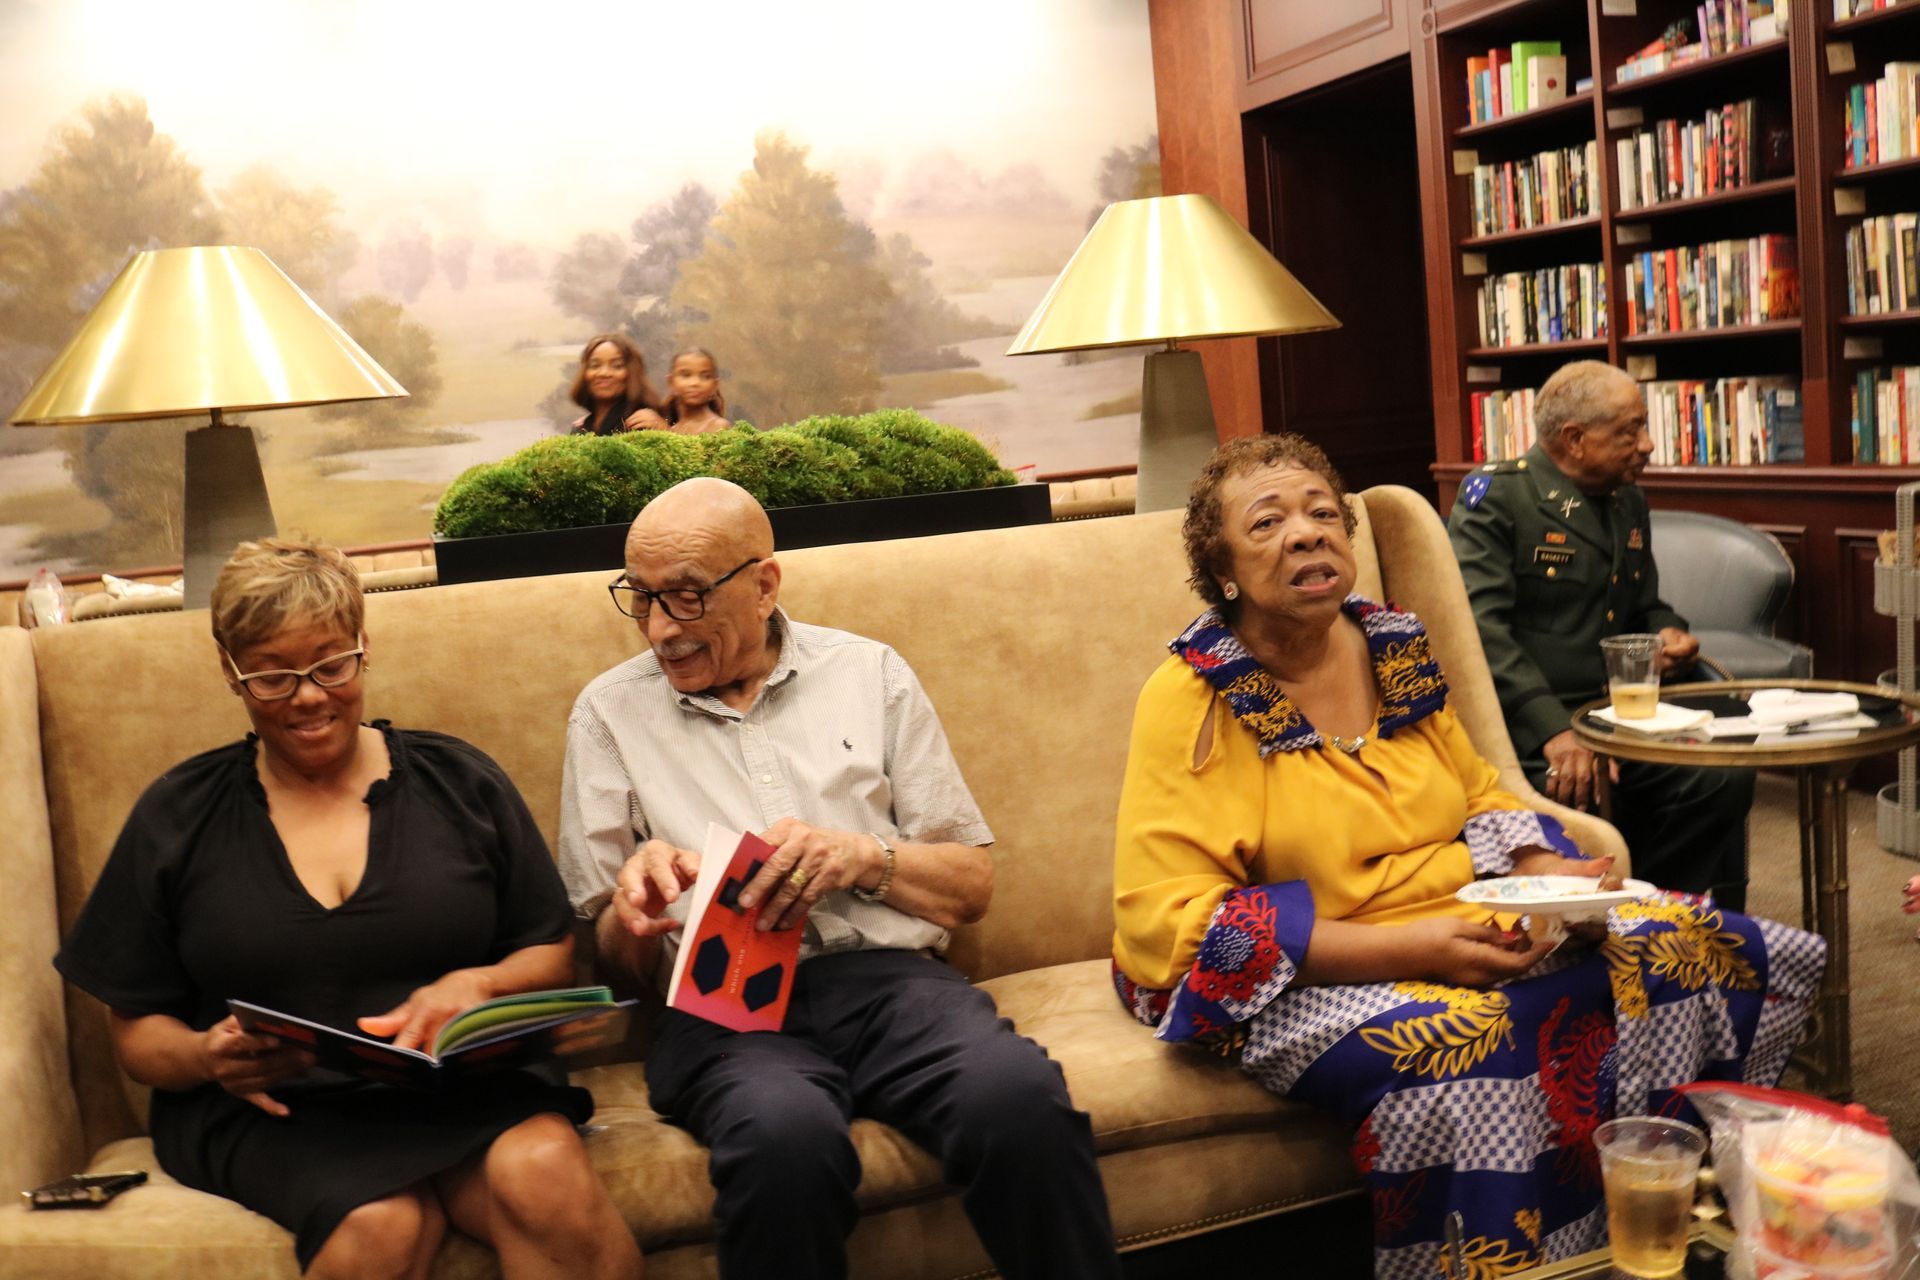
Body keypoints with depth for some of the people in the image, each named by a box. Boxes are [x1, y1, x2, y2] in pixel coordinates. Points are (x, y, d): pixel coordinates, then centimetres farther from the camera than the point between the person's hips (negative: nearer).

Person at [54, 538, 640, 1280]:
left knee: (545, 1175, -33)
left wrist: (478, 986, -10)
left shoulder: (460, 782, 11)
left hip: (463, 1083, 1)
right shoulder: (177, 819, 12)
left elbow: (555, 956, 12)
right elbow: (136, 1028, 13)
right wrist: (207, 1057, -10)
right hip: (269, 1109, 0)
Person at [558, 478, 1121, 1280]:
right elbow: (613, 961, 13)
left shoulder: (868, 673, 14)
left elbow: (971, 885, 13)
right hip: (722, 1004, -1)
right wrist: (634, 906, -10)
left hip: (889, 975, 1)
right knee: (786, 1134, -36)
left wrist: (864, 858, -7)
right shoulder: (610, 712, 13)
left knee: (1022, 1097, -32)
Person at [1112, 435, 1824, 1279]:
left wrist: (1544, 871, -4)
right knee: (1472, 1051, -36)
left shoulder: (1396, 648, 9)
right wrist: (1406, 947, -24)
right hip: (1308, 979, -7)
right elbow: (1165, 919, -18)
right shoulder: (1192, 700, -11)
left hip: (1473, 930, 7)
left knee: (1704, 953, -8)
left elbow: (1480, 797, 22)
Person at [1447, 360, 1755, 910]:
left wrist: (1667, 634, 7)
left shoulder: (1629, 503, 19)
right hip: (1521, 723, -7)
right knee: (1578, 796, -34)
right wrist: (1553, 730, -29)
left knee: (1723, 777, -14)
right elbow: (1480, 625, -19)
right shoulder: (1496, 496, -6)